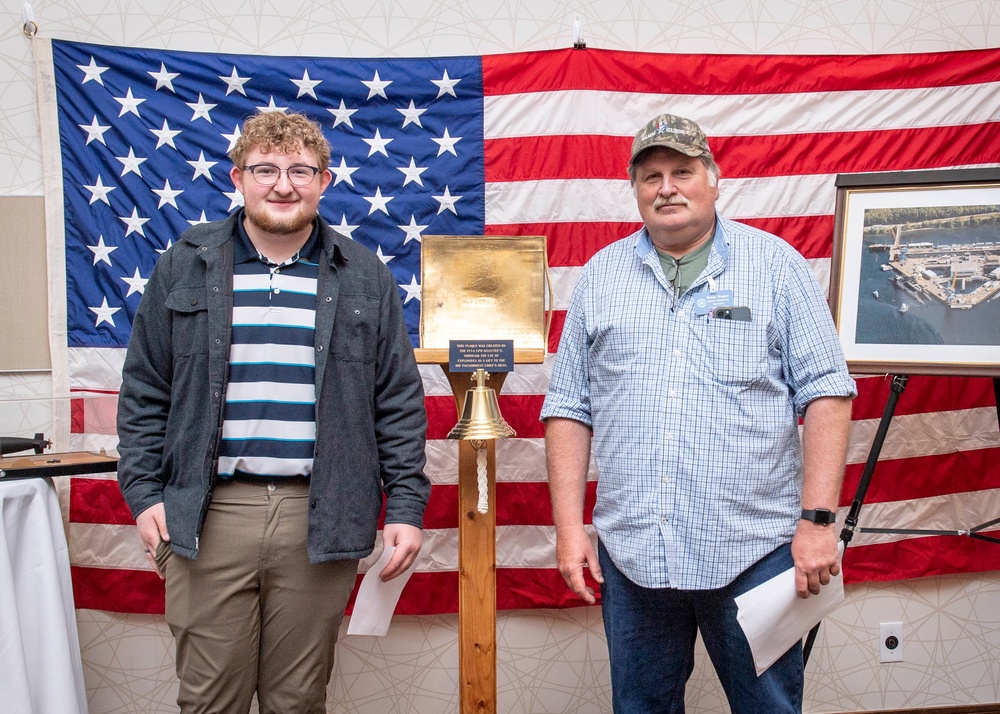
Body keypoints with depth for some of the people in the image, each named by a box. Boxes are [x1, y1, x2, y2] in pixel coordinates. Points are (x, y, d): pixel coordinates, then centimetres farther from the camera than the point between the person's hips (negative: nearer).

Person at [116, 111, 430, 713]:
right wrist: (144, 493, 0)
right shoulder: (186, 267, 6)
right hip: (208, 517, 1)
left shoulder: (365, 278, 5)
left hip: (320, 521, 0)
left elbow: (399, 403, 5)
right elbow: (145, 393, 8)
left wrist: (406, 505, 0)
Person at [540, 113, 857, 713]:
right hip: (632, 552, 3)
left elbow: (825, 393, -2)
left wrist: (818, 520, -9)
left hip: (753, 551, -2)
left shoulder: (775, 264, 2)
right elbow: (570, 407, 8)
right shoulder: (602, 275, 8)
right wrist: (569, 526, 1)